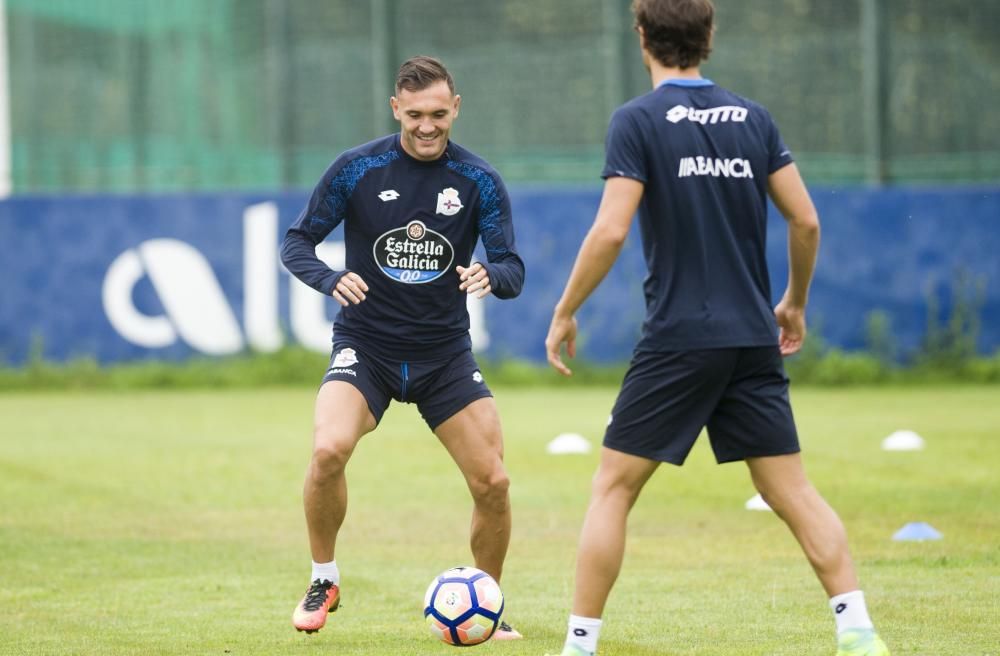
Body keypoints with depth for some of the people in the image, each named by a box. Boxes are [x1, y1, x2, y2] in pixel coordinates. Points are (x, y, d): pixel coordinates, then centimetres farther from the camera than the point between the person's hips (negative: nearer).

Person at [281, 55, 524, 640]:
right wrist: (330, 280, -23)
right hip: (366, 345, -2)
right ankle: (324, 581, -3)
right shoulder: (357, 169, -7)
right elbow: (297, 242, -1)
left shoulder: (480, 181, -4)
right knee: (329, 450, -27)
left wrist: (491, 276, -29)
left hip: (445, 351, 2)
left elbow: (513, 271, -5)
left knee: (492, 482, -7)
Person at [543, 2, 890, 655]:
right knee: (792, 490, 7)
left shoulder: (638, 121, -6)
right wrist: (795, 303, 21)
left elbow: (610, 232, -14)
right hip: (754, 340, 4)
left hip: (677, 340, -4)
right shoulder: (754, 119, 8)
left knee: (613, 487, 5)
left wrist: (564, 314, -3)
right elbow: (806, 221, 6)